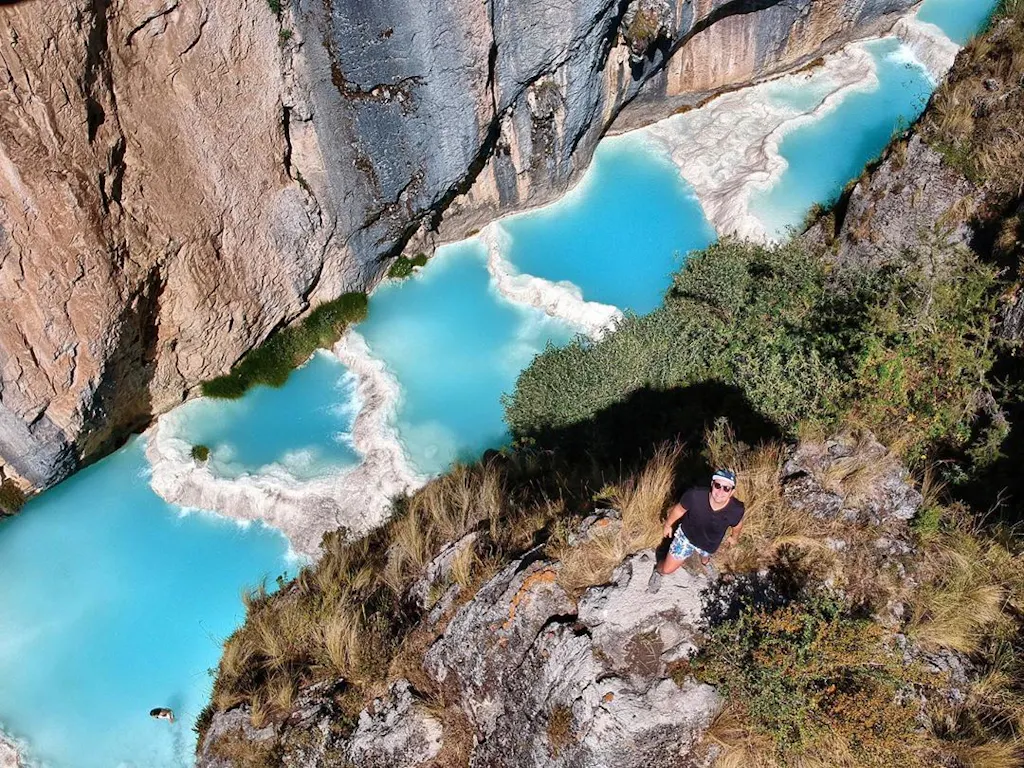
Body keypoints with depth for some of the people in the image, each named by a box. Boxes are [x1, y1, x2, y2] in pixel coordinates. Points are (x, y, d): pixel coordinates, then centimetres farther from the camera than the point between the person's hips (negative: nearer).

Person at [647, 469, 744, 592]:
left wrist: (734, 537, 12)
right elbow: (679, 509, -17)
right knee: (667, 569, 11)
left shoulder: (736, 510, -36)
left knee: (706, 555, 36)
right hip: (686, 536, -2)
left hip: (709, 544, 2)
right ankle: (658, 573, 48)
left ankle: (705, 562, 75)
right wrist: (668, 525, 1)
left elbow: (737, 525, -9)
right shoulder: (695, 495, -41)